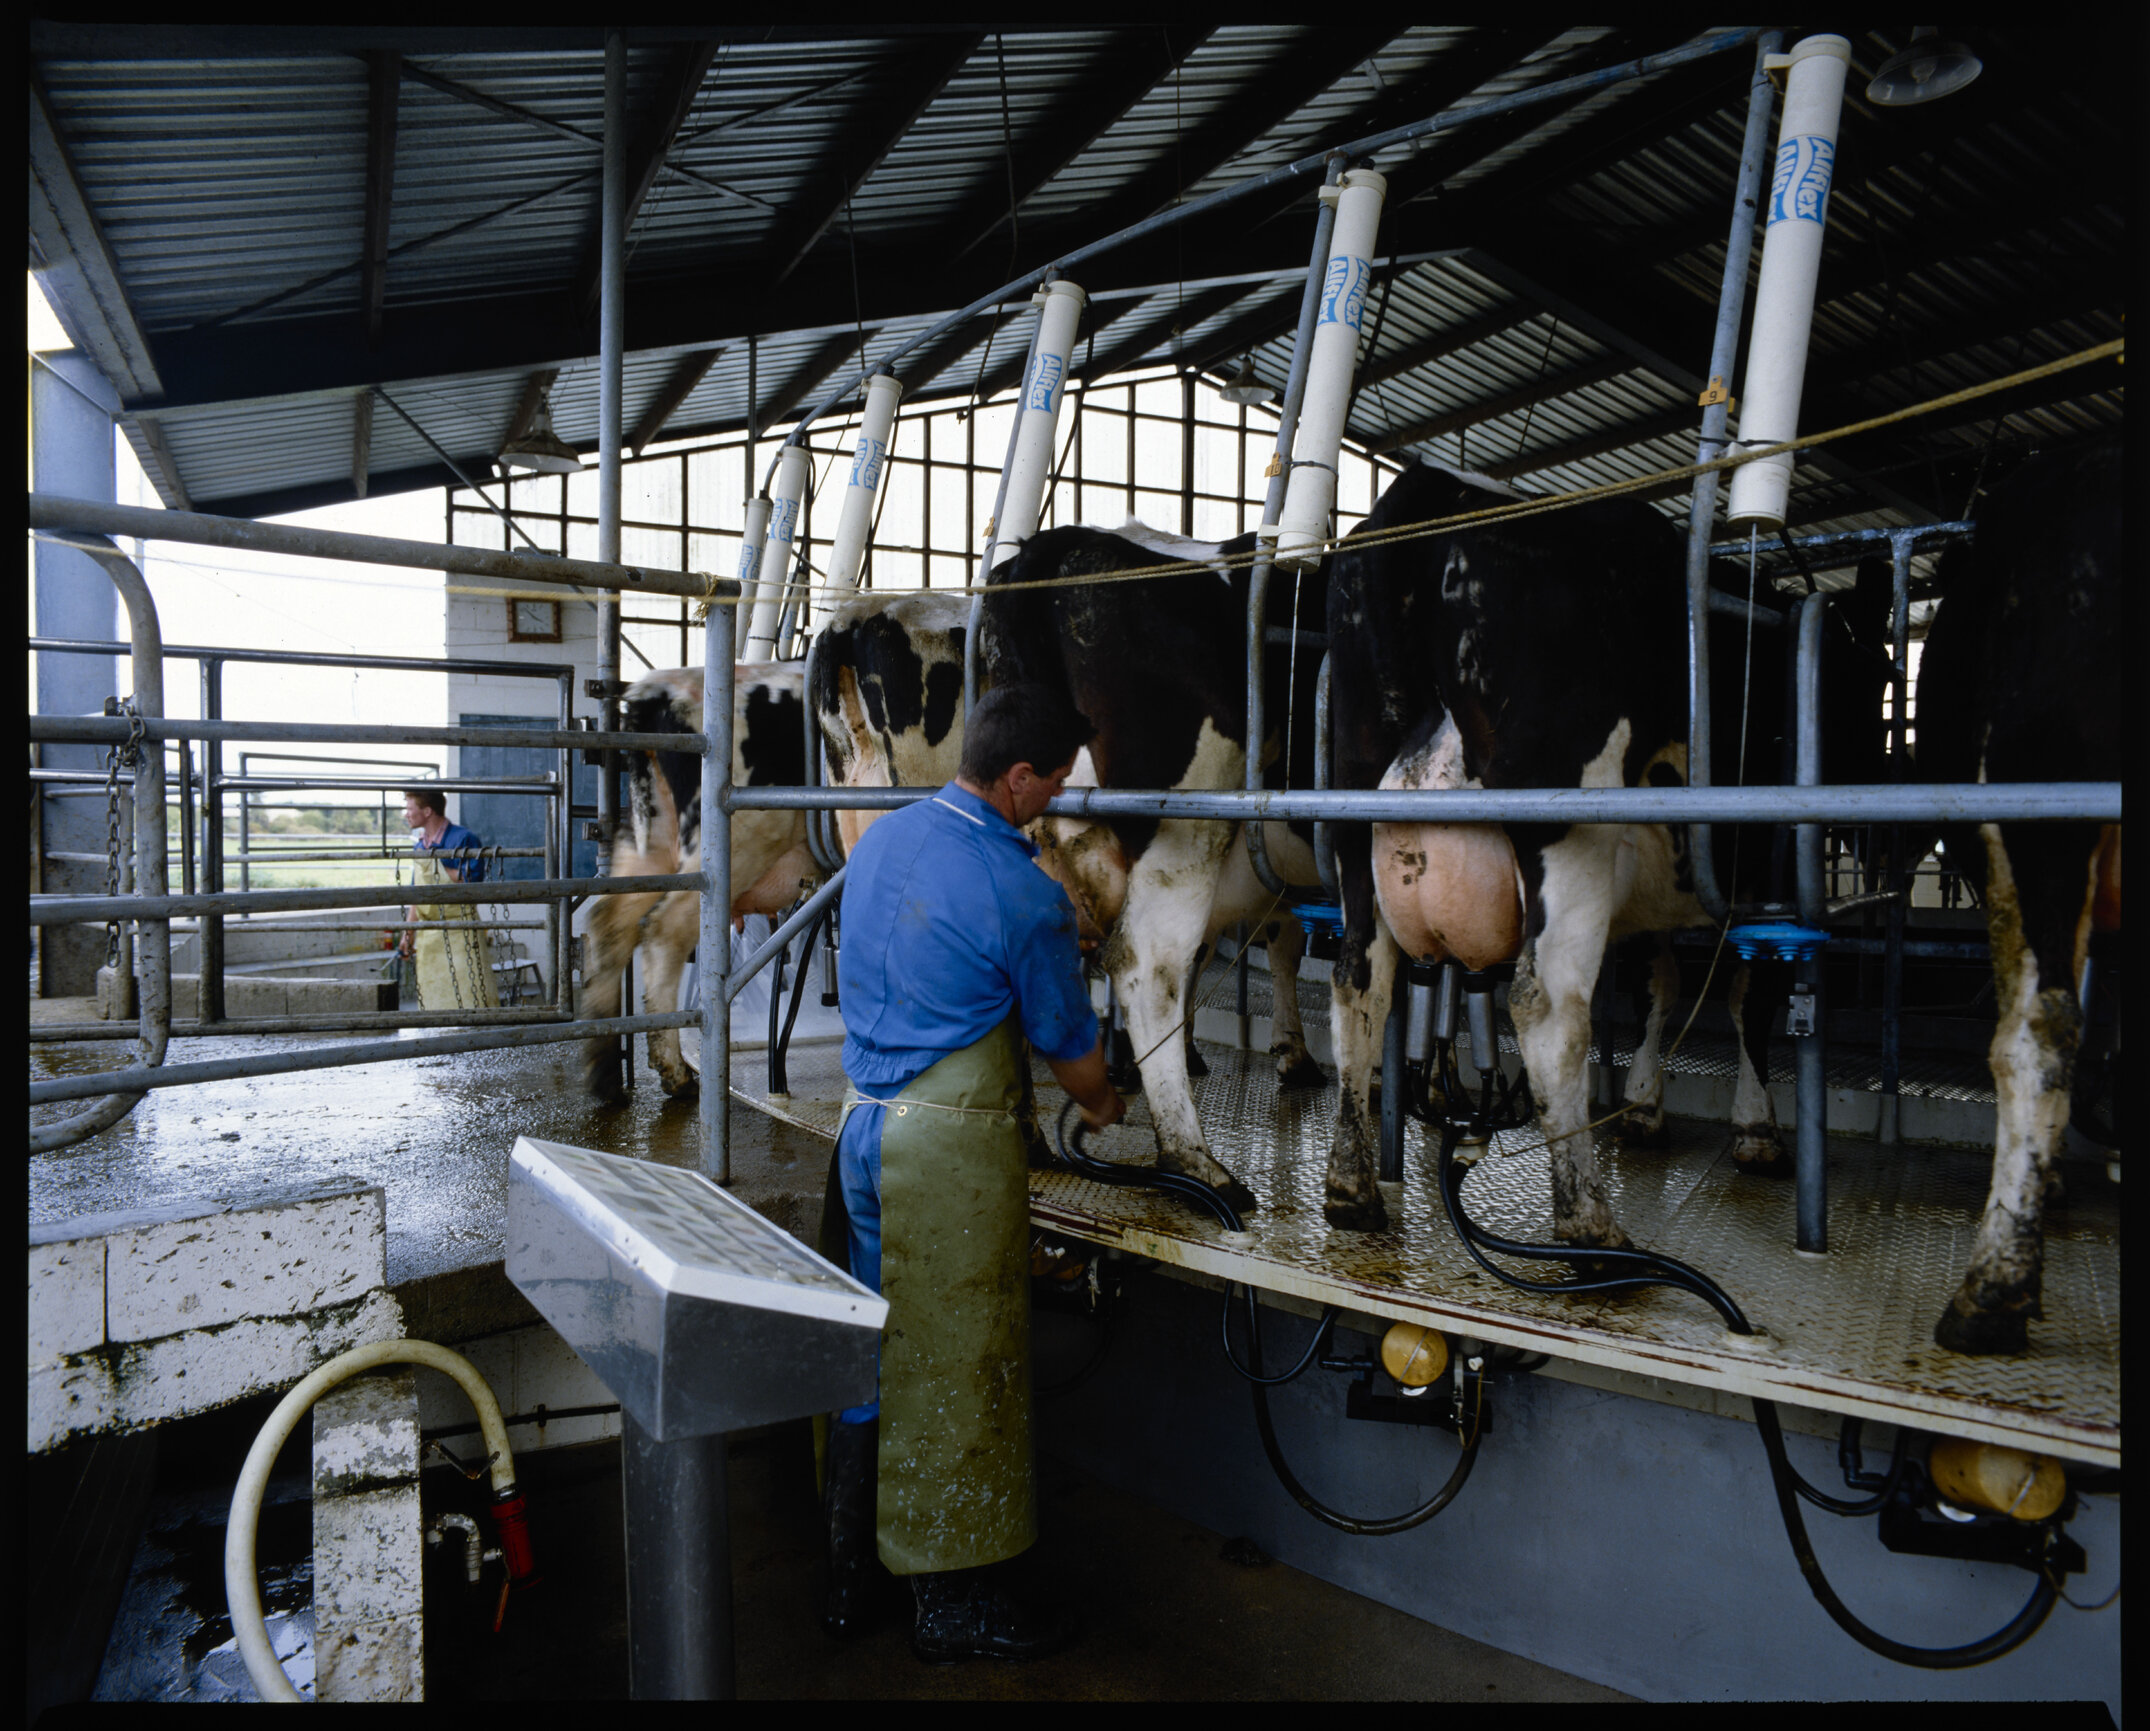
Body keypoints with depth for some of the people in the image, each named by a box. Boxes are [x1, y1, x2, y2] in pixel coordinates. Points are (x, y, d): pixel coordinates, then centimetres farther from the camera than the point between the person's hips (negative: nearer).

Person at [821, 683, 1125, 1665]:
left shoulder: (879, 841, 7)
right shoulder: (1022, 892, -16)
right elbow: (1070, 1045, -5)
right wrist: (1101, 1106, 16)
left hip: (864, 1119, 8)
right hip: (953, 1141, -8)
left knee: (870, 1353, 18)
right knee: (953, 1369, 6)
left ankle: (851, 1578, 31)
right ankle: (952, 1601, 21)